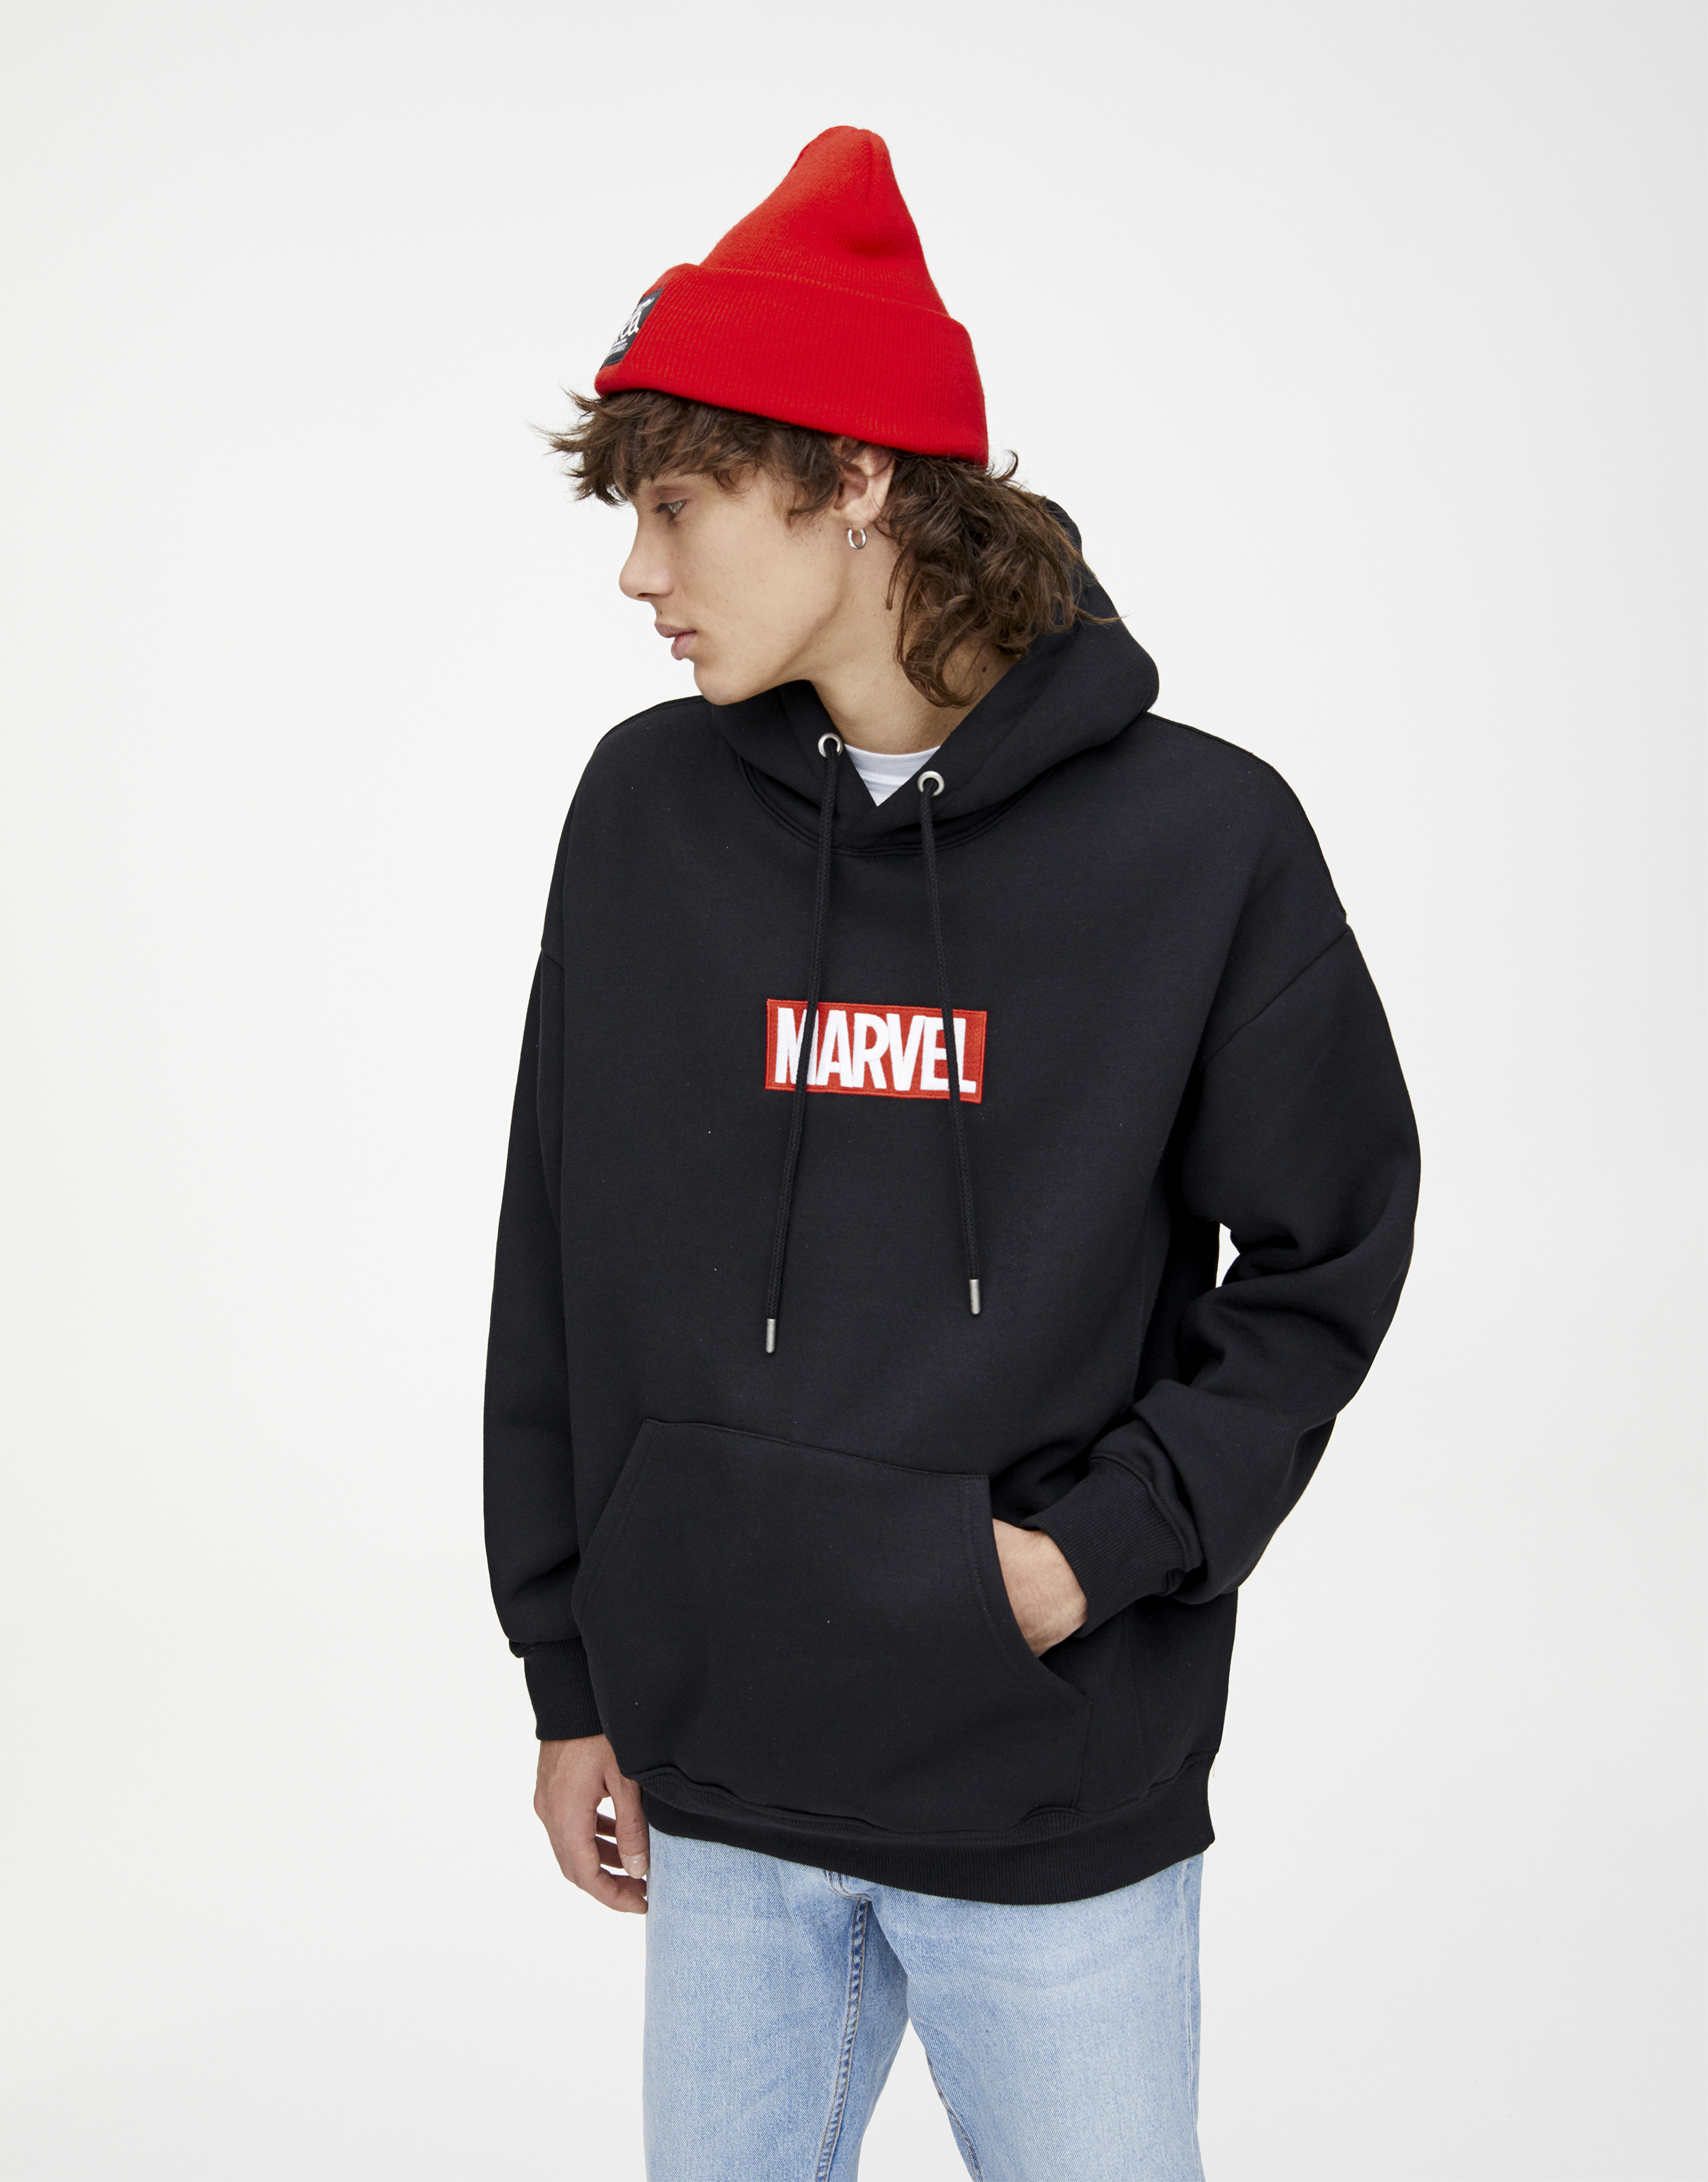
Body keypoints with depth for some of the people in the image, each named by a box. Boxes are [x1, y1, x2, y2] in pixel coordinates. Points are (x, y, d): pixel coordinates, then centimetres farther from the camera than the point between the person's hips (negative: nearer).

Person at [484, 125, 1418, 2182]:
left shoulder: (1196, 832, -9)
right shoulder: (647, 810, 0)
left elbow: (1327, 1255, -1)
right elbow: (560, 1262, 6)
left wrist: (1103, 1545, -12)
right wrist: (570, 1676, 8)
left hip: (1062, 1791, -3)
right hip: (723, 1789, 3)